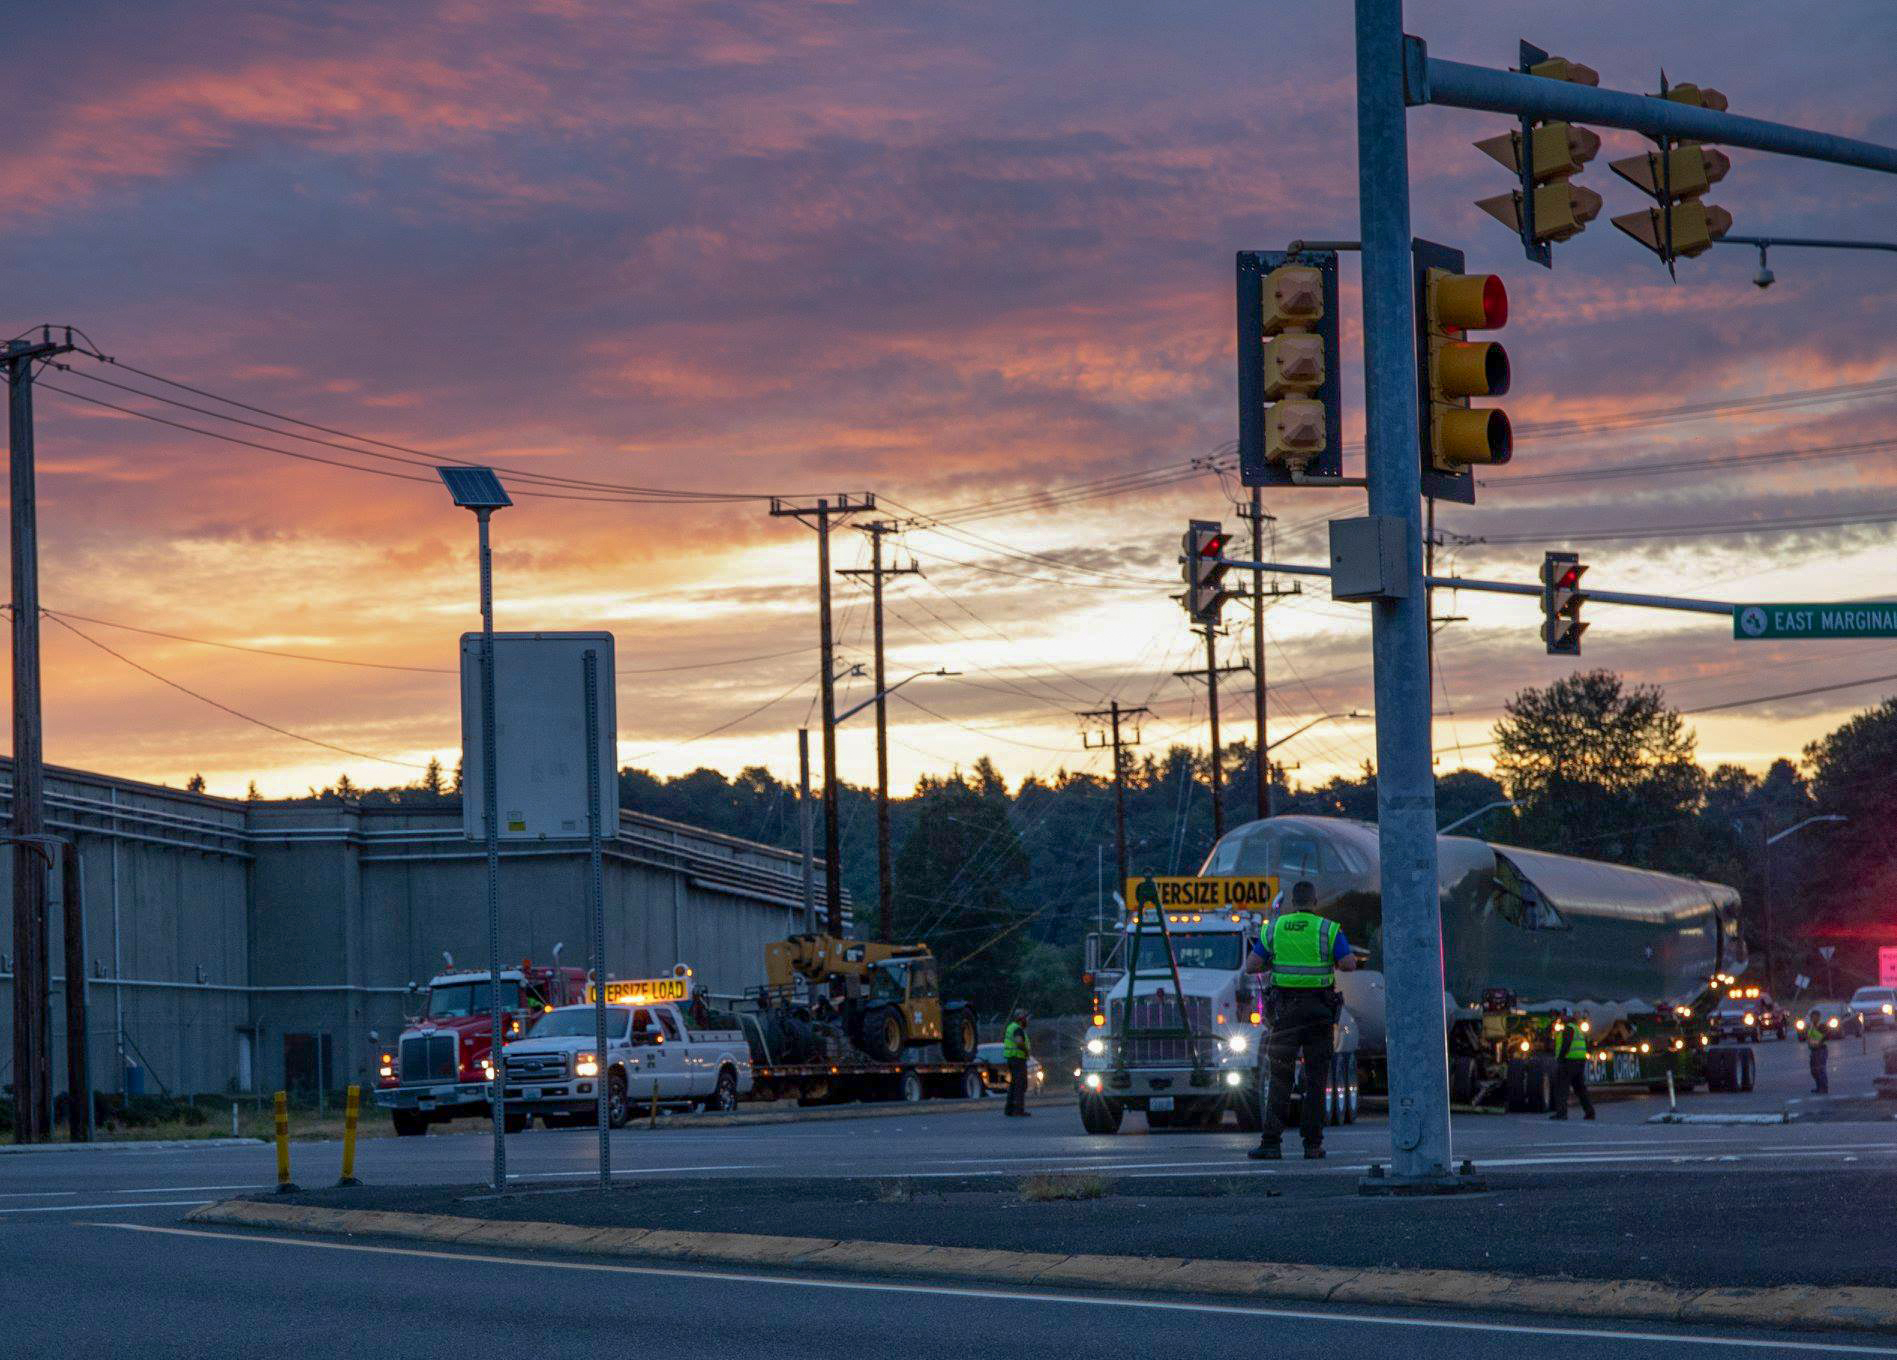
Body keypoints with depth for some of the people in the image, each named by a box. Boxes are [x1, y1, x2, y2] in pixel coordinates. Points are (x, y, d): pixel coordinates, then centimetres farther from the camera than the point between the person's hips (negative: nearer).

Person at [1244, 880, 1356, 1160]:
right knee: (1316, 1079, 6)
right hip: (1319, 1010, -1)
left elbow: (1251, 966, -2)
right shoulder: (1328, 929, -2)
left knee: (1279, 1078, 2)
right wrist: (1331, 963, 11)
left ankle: (1270, 1143, -7)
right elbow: (1349, 964, -9)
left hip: (1285, 1010, 1)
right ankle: (1313, 1144, 3)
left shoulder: (1273, 928, 3)